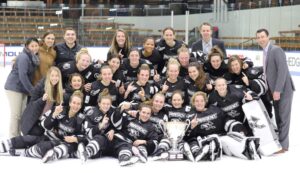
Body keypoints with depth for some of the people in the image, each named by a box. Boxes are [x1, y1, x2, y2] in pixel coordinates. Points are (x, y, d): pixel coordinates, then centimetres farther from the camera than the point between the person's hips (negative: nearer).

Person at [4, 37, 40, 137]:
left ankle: (18, 136, 22)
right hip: (14, 87, -8)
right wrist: (32, 90, -20)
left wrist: (30, 89, 4)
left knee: (23, 114, 12)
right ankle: (13, 138, 2)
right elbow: (22, 75, -24)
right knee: (16, 114, -5)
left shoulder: (34, 57, 8)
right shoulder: (24, 57, -18)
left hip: (23, 88, 9)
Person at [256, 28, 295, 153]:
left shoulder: (276, 50, -14)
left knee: (283, 117, -3)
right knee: (278, 117, 14)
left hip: (284, 89, -9)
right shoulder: (265, 52, 13)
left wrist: (277, 90, -24)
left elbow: (283, 70, -21)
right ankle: (280, 141, 23)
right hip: (275, 90, 9)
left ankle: (283, 144, 3)